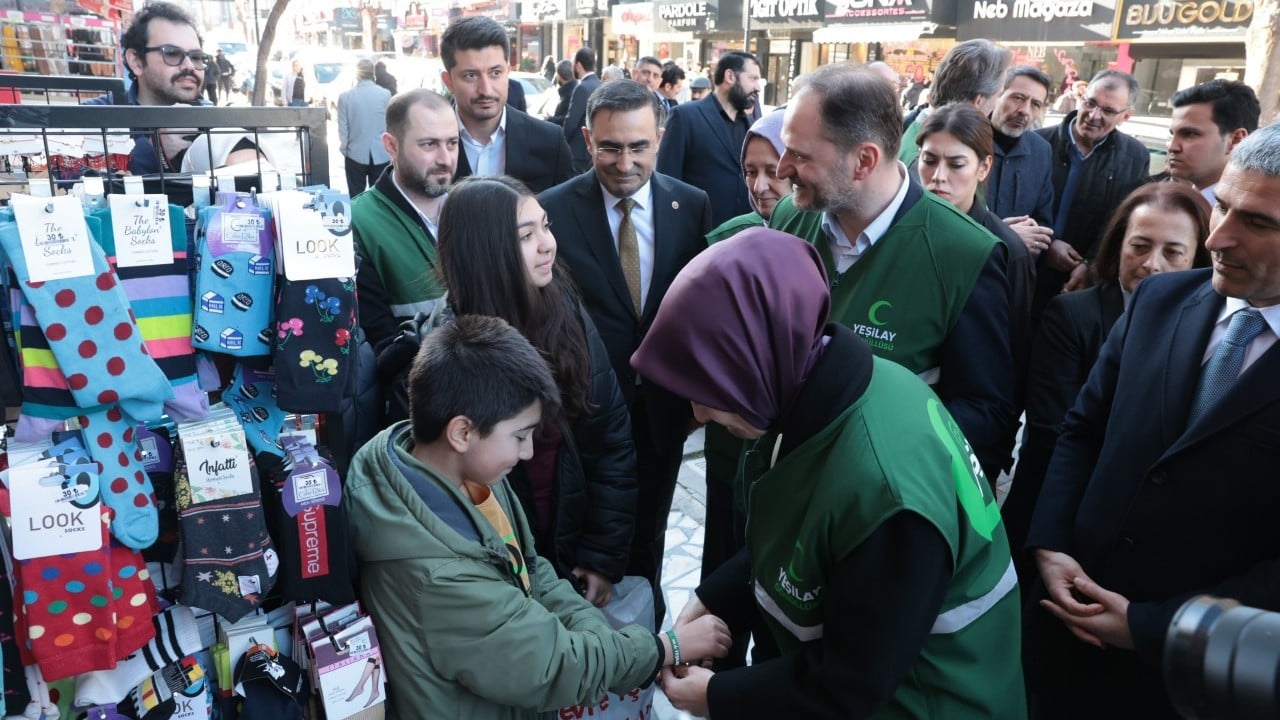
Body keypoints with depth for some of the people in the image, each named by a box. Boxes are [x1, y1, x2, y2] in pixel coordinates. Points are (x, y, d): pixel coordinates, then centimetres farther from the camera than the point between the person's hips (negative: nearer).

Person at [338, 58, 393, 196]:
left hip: (356, 155, 0)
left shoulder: (345, 97, -5)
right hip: (382, 155, 1)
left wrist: (344, 151, 12)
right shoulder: (385, 94, -5)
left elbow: (343, 129, -1)